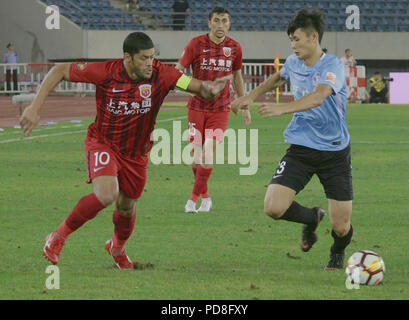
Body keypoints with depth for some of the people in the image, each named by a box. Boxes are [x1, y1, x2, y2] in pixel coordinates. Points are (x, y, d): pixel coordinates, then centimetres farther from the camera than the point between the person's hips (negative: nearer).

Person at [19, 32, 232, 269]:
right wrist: (36, 108, -18)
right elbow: (60, 71, -14)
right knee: (106, 195, -28)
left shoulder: (161, 75, -19)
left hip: (136, 154, 3)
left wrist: (209, 89, -48)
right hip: (102, 143, -3)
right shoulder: (106, 72, -23)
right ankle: (59, 237, -6)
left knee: (127, 208, 15)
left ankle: (117, 247, 50)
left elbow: (196, 86, -23)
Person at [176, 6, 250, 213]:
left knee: (209, 152, -11)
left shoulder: (234, 48, 2)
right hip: (197, 107, -1)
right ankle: (205, 196, 20)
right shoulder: (196, 44, -6)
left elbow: (237, 76, 16)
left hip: (221, 109, 1)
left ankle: (193, 198, -1)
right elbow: (178, 70, -4)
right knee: (196, 154, 0)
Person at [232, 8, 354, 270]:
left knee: (341, 227, -3)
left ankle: (338, 252, 36)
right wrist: (251, 96, 22)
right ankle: (312, 218, 19)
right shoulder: (294, 63, 3)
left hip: (335, 152, -5)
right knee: (273, 207, -15)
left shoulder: (332, 66, -17)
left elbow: (318, 97, -37)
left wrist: (282, 109, -50)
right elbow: (279, 78, 29)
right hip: (301, 148, 5)